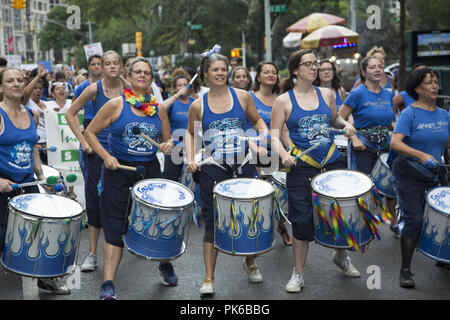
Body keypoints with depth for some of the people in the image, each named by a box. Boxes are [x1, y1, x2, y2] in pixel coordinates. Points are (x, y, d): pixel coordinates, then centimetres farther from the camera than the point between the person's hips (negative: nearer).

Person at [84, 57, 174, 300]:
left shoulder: (158, 109, 6)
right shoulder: (116, 105, -4)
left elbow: (167, 138, 16)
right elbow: (90, 132, -1)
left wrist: (168, 145, -7)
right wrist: (106, 156, -13)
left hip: (150, 170, 3)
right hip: (119, 171, -3)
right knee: (115, 227, -4)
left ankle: (165, 264, 38)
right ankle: (108, 284, -2)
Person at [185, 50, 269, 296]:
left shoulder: (242, 96, 0)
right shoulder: (198, 105, -1)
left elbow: (257, 121, 13)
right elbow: (191, 133, 14)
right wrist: (191, 158, 0)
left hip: (243, 167, 1)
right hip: (212, 170, -1)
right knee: (212, 222, 0)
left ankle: (250, 262, 38)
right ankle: (208, 278, 8)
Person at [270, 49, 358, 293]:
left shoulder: (326, 94, 8)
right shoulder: (283, 101, -2)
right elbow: (274, 135, -4)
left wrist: (346, 125, 1)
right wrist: (283, 154, -21)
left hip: (332, 162, 4)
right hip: (301, 166, -3)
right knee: (302, 220, -2)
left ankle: (341, 255, 37)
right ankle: (298, 274, 13)